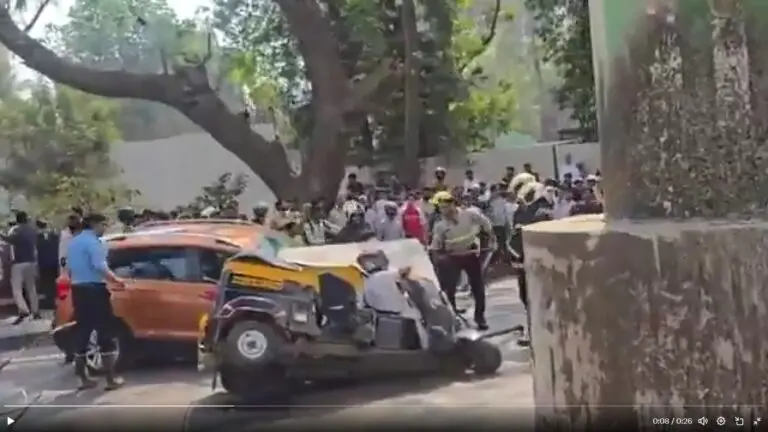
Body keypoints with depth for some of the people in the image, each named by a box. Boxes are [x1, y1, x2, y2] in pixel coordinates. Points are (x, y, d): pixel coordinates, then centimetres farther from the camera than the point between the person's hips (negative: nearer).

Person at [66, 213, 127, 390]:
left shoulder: (73, 242, 17)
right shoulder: (93, 242, -12)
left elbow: (69, 268, 23)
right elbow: (100, 266, -22)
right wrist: (115, 280, -11)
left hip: (78, 290, 9)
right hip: (94, 289, -9)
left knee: (82, 333, 11)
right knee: (105, 333, -3)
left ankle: (84, 379, 15)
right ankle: (111, 379, -2)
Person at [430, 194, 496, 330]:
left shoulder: (470, 215, -17)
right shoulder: (440, 225, -14)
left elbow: (486, 224, -2)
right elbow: (435, 246, -9)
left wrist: (492, 240, -3)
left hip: (471, 254, 0)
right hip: (452, 257, 0)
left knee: (478, 287, 7)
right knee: (449, 289, -2)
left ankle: (480, 317, 23)